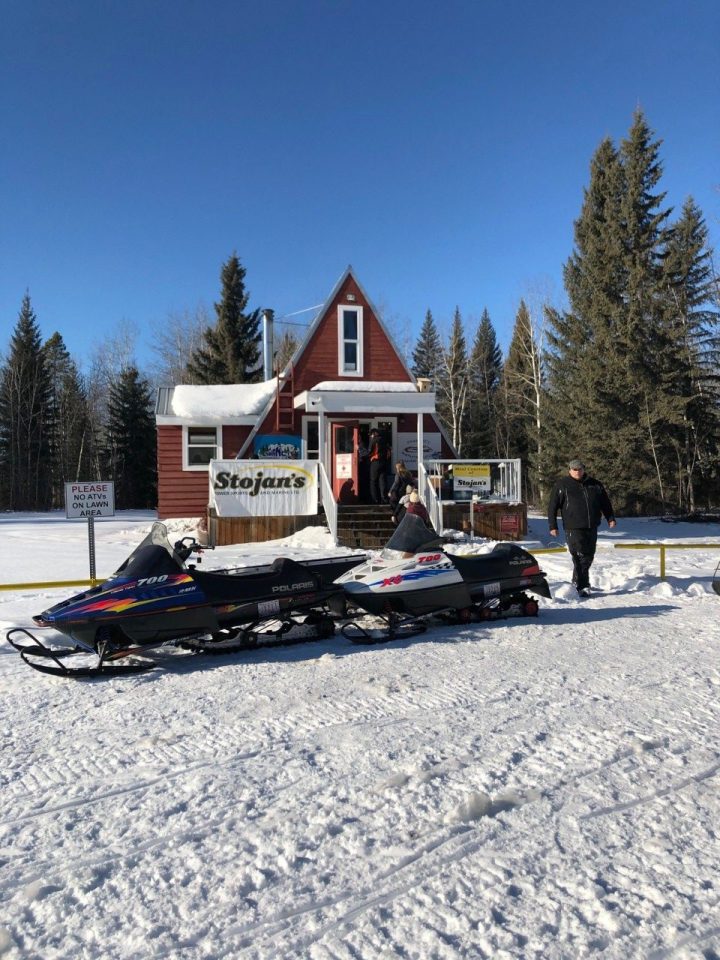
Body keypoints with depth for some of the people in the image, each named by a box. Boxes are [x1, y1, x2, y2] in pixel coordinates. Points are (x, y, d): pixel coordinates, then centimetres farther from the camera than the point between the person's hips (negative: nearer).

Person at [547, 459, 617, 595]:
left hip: (592, 528, 5)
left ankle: (578, 580, 28)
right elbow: (552, 507, 1)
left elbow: (605, 503, 21)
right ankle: (582, 586, -7)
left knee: (589, 556, 10)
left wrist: (610, 518, 10)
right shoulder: (561, 485, 2)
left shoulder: (595, 485, 14)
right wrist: (552, 526, -4)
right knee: (580, 556, -11)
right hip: (573, 528, -5)